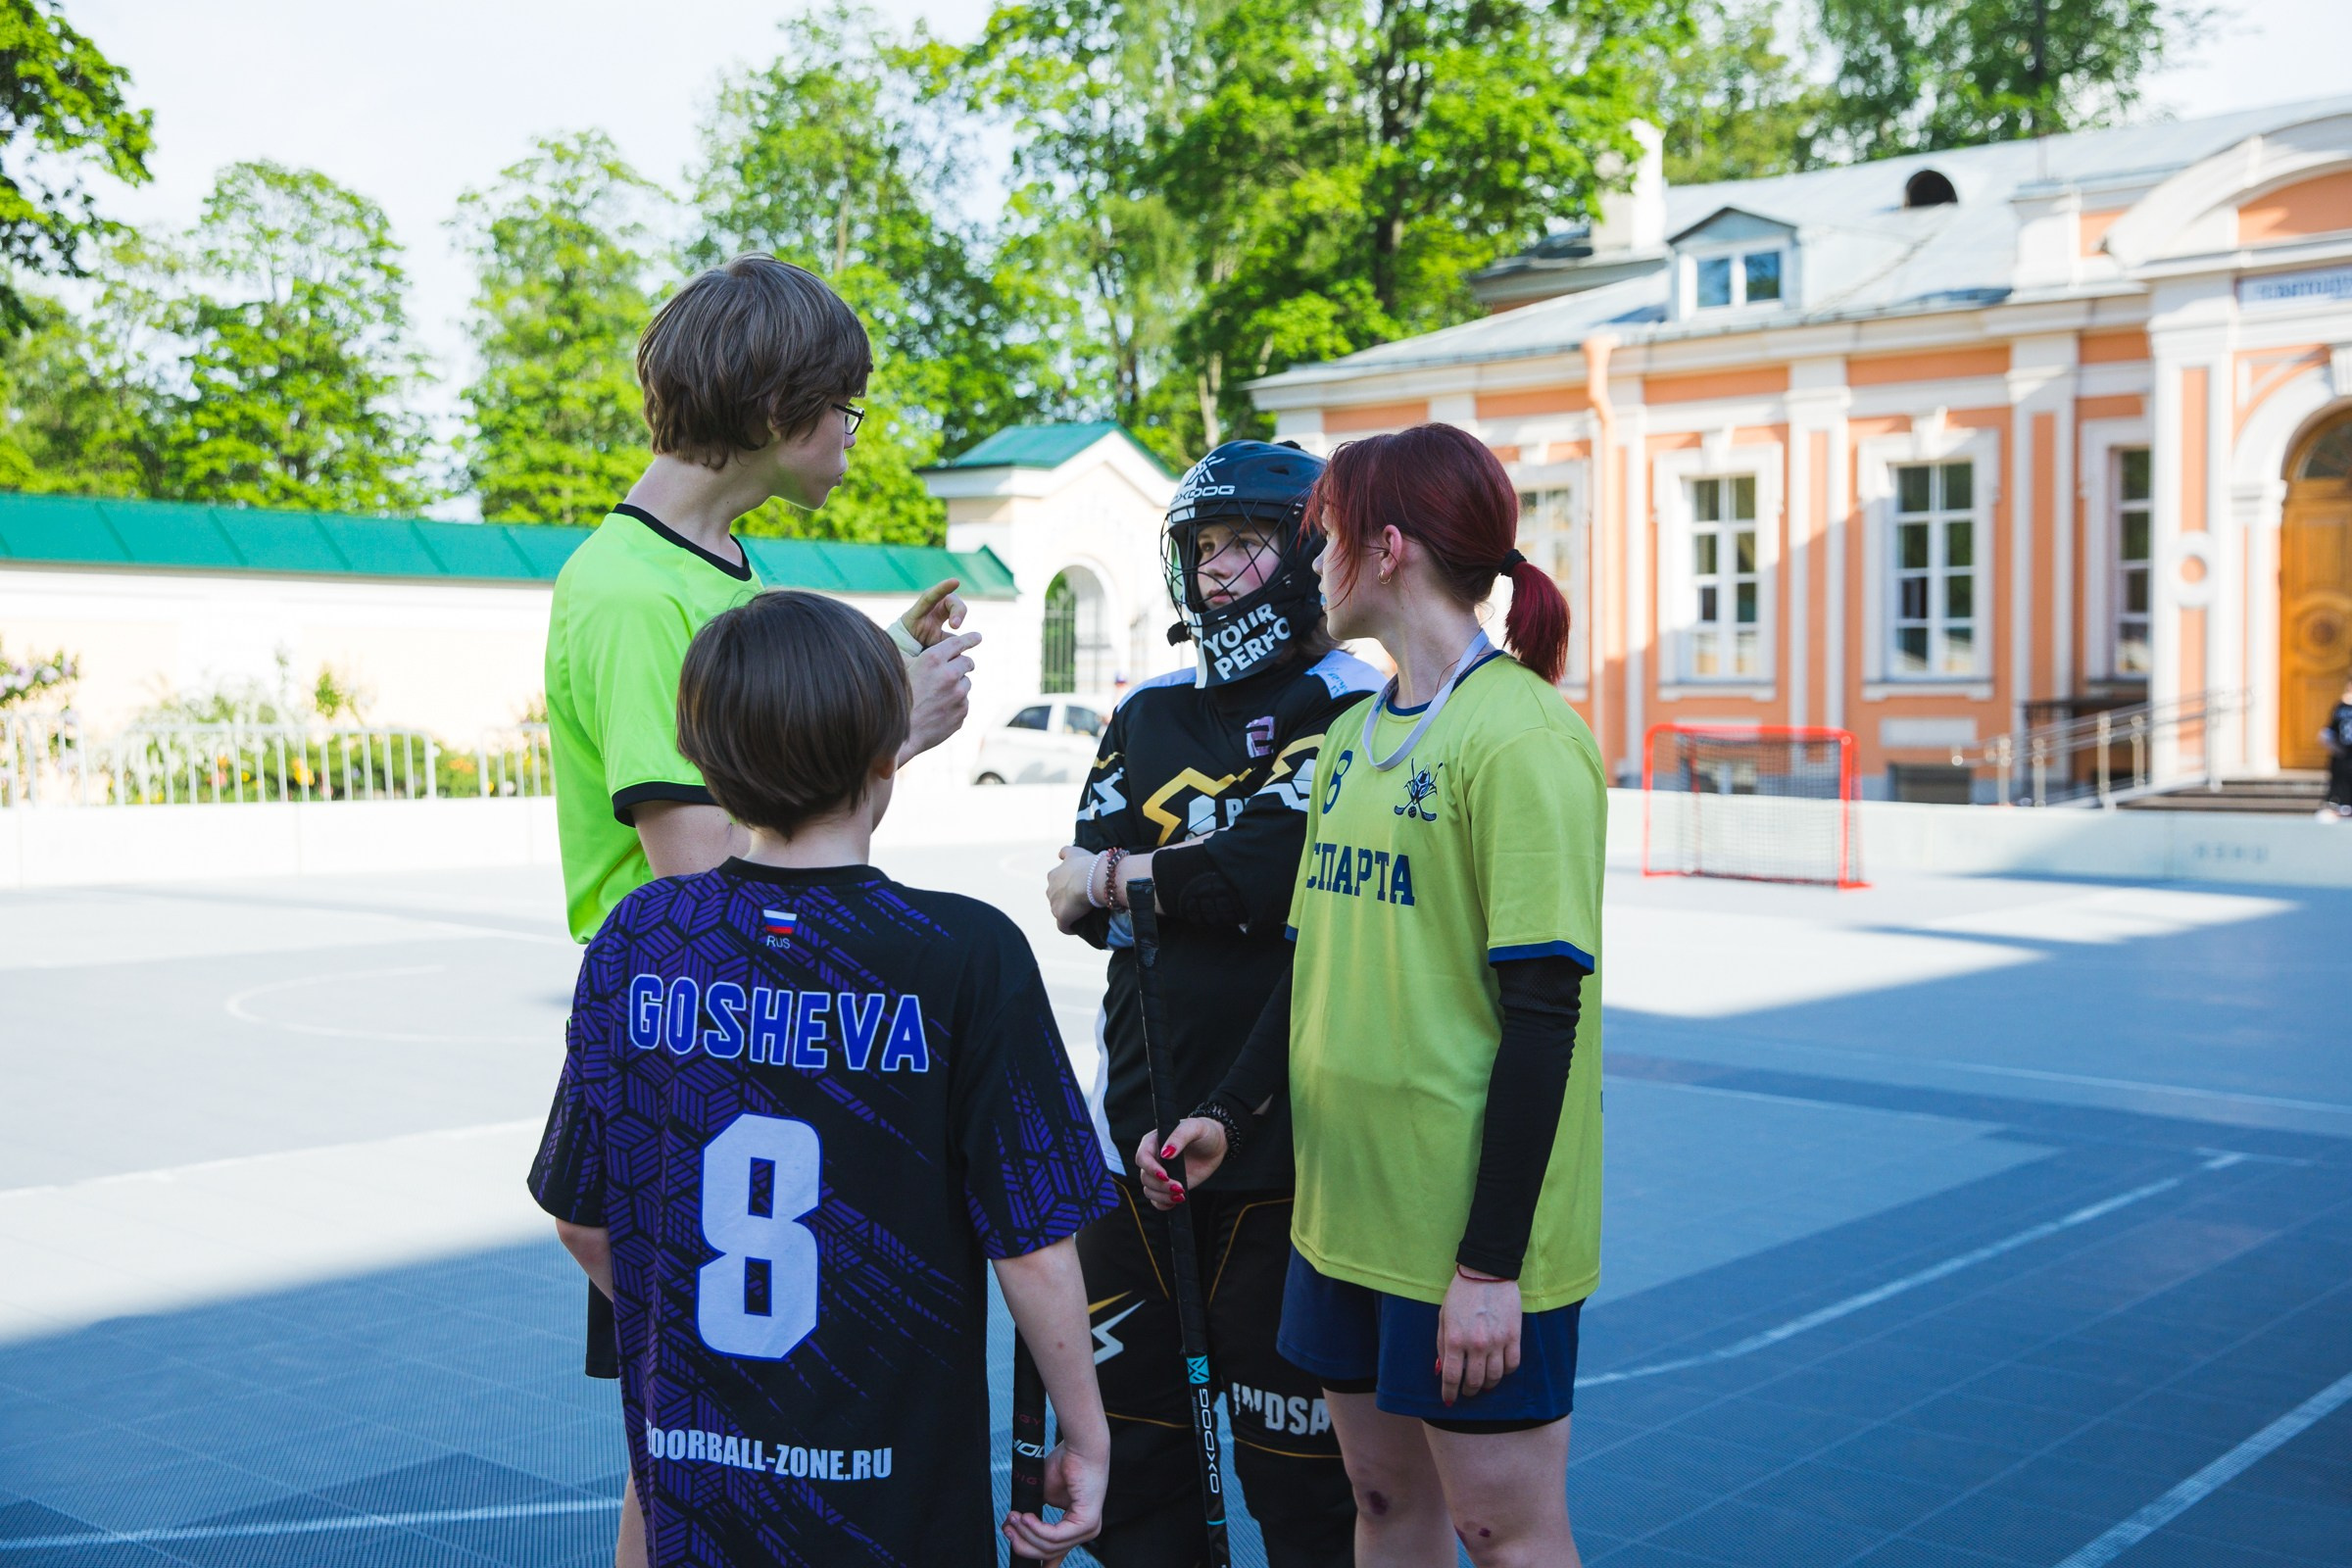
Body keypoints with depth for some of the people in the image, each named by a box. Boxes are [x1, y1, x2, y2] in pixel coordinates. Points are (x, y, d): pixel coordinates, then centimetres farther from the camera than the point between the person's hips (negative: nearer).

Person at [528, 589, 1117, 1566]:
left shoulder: (636, 939, -5)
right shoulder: (965, 955, -17)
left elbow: (581, 1221, 3)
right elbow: (1033, 1248, -15)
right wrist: (1085, 1439, -1)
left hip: (687, 1489, 3)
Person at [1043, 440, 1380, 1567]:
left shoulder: (1352, 710, -5)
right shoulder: (1148, 714, 14)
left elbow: (1284, 869, -20)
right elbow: (1071, 900, 3)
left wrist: (1127, 873, -4)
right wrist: (1218, 874, -13)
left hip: (1284, 1146, -6)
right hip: (1141, 1133, 6)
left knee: (1297, 1470, 3)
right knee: (1122, 1442, 15)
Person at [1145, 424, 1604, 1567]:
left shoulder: (1520, 735, -15)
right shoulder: (1354, 733, 11)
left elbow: (1544, 1011, -18)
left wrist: (1492, 1261, -18)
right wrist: (1227, 1118, 4)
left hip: (1477, 1218, -8)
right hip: (1347, 1203, 8)